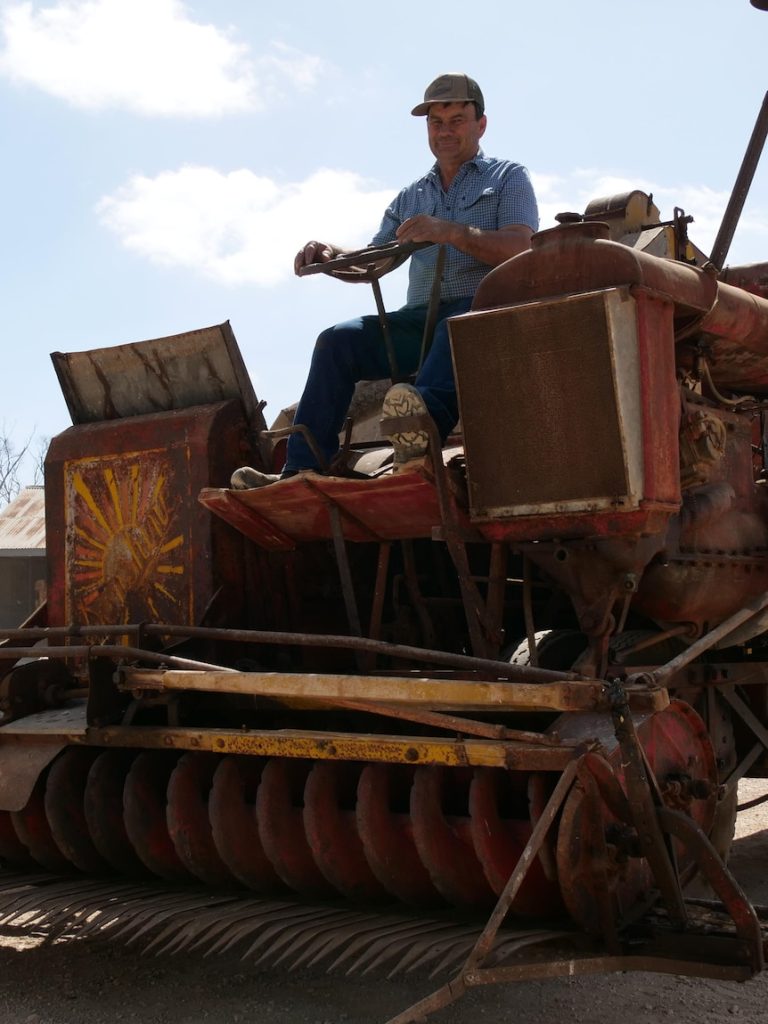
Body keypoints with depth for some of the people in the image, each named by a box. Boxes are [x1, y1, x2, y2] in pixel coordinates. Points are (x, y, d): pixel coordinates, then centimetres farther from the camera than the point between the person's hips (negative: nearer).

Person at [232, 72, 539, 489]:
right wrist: (331, 254, -3)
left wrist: (451, 232, -21)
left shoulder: (509, 177, 13)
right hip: (421, 318, 5)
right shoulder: (411, 196, 26)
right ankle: (303, 469, -26)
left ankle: (426, 421, -67)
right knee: (339, 340, -18)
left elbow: (519, 249, -6)